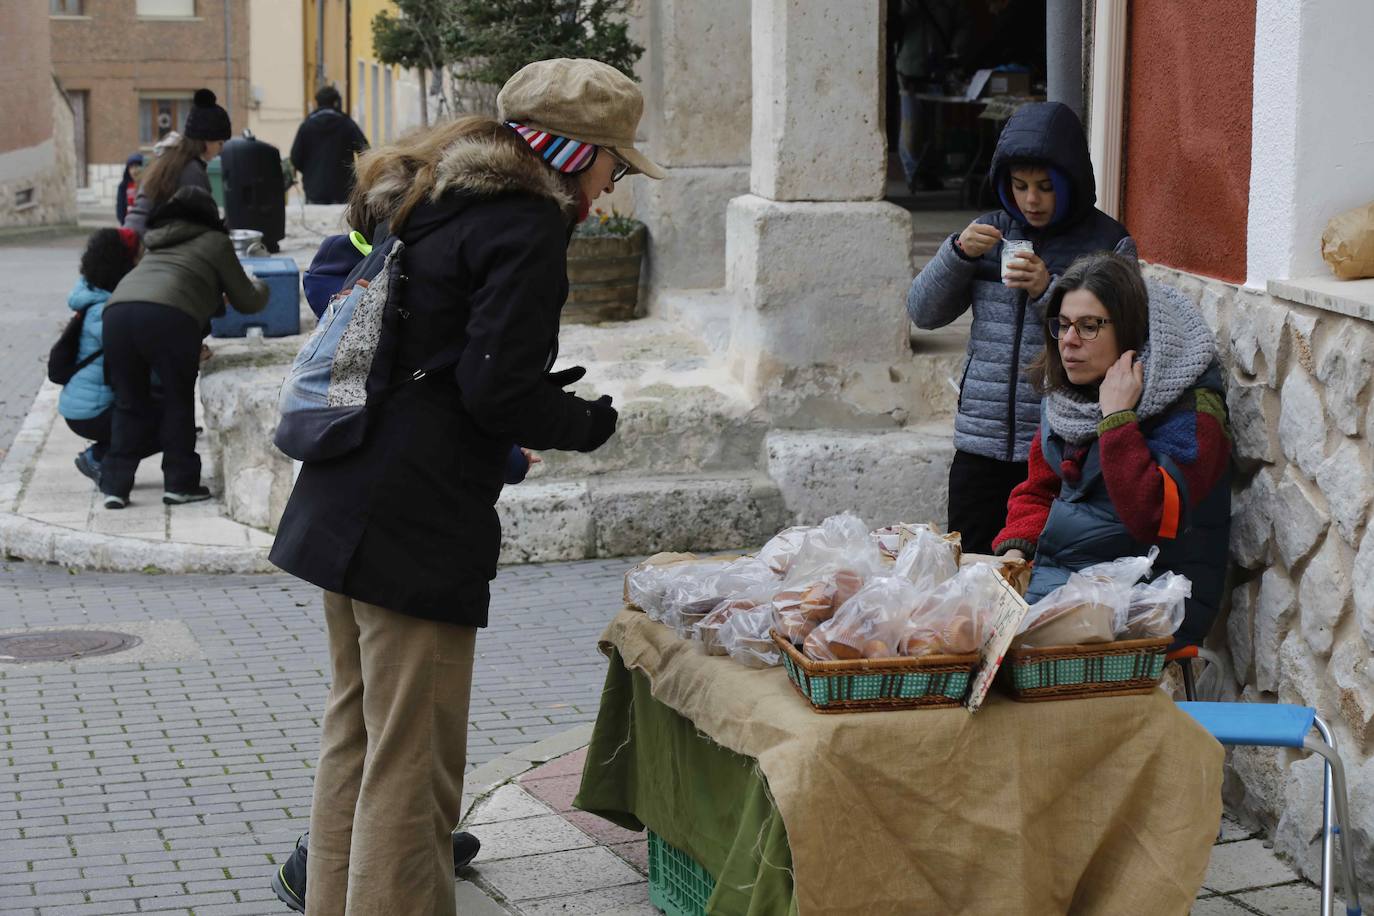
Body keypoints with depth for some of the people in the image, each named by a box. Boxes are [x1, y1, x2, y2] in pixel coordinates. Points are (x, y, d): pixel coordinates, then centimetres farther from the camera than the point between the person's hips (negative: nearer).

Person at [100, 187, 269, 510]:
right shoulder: (215, 242, 20)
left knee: (129, 402, 15)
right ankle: (179, 483, 14)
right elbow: (246, 302, 27)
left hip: (117, 310, 5)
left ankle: (114, 484, 11)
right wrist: (260, 287, 49)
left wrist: (215, 298, 63)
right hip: (167, 315, -5)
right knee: (178, 399, 12)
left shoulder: (159, 243, 36)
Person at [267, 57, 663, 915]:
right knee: (412, 763, -1)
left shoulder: (426, 199, 15)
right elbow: (500, 390, -20)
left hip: (345, 505, 10)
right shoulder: (527, 225, -14)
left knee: (355, 731, 21)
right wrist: (589, 420, -2)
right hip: (418, 523, -10)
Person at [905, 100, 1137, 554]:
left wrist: (1049, 292, -19)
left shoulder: (1109, 244, -1)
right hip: (981, 448, 4)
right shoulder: (990, 232, 11)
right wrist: (957, 254, -7)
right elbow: (923, 312, 8)